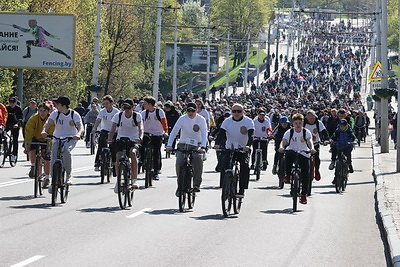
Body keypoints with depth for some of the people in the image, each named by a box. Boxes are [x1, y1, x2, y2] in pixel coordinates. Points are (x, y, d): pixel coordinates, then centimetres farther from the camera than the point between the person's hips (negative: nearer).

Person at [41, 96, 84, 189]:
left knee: (66, 150, -34)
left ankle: (68, 176, -18)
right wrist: (44, 131, -43)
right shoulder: (55, 114, -6)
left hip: (71, 139, -2)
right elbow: (48, 123, -20)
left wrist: (78, 134, -47)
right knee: (53, 160, -12)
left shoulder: (74, 115, -11)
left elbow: (81, 127, -23)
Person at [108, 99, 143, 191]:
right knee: (118, 157, -22)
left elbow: (141, 128, -20)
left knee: (133, 152, -33)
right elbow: (113, 129, -15)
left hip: (133, 141, -1)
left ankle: (134, 179, -28)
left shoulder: (137, 116, -7)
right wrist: (109, 139, -35)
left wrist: (140, 138, -42)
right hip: (120, 140, 1)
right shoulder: (118, 116, -5)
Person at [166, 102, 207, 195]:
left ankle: (197, 184, -20)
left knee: (198, 159, -30)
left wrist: (203, 147, -34)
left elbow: (204, 134, -17)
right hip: (183, 145, 1)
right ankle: (180, 185, -4)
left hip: (195, 146, -1)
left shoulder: (201, 120, -6)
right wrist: (169, 145, -27)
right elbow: (174, 131, -13)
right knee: (179, 163, -22)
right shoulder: (182, 119, -5)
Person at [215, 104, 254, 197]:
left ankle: (242, 190, -18)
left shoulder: (248, 122, -8)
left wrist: (248, 146, -42)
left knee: (245, 166, -24)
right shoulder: (227, 121, -4)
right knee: (224, 166, -19)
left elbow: (251, 135, -21)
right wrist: (217, 144, -36)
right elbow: (221, 133, -15)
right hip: (229, 149, 1)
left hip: (243, 150, -1)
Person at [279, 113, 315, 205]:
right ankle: (287, 175, -18)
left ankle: (304, 194, 9)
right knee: (288, 153, -37)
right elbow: (284, 141, -22)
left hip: (303, 154, 0)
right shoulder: (289, 132, -8)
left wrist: (311, 149, -46)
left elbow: (309, 141, -25)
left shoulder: (306, 132, -8)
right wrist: (281, 147, -45)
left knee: (305, 174, -6)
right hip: (292, 151, 0)